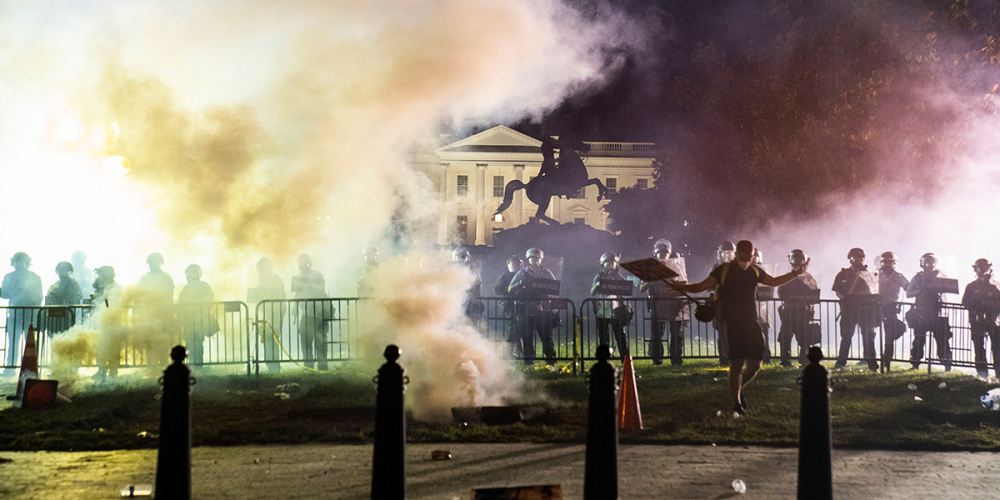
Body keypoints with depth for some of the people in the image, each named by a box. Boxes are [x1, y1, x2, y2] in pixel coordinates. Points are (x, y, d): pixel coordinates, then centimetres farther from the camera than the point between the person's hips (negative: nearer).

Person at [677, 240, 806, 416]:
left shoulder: (754, 271, 11)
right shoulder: (724, 271, -3)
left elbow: (774, 281, 27)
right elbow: (701, 287, -6)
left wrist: (797, 273, 24)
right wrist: (681, 288, -23)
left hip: (751, 323, 5)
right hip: (732, 324, -5)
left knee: (755, 365, 2)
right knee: (736, 364, -12)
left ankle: (739, 388, 31)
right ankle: (737, 404, -4)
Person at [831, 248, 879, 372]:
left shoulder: (869, 275, 17)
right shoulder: (844, 274, 10)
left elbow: (876, 292, 19)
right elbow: (838, 291, 7)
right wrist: (845, 299, -11)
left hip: (867, 309, 2)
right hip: (849, 309, -2)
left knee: (869, 337, 2)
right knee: (846, 336, -1)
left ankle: (872, 364, 5)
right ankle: (841, 363, 7)